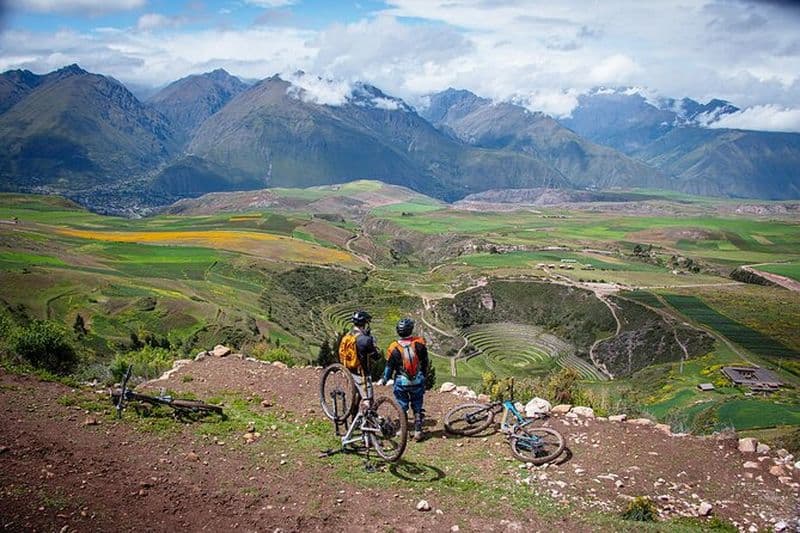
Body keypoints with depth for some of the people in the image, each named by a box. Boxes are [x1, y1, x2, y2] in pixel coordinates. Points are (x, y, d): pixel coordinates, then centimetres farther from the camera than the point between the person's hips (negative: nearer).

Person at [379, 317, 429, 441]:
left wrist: (383, 380, 11)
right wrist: (424, 375, 16)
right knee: (417, 407, 16)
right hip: (418, 381, 1)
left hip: (401, 382, -1)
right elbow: (425, 362, -1)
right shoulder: (419, 343, -13)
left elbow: (389, 367, -6)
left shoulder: (394, 348, -15)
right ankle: (418, 431, 16)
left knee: (402, 407, 15)